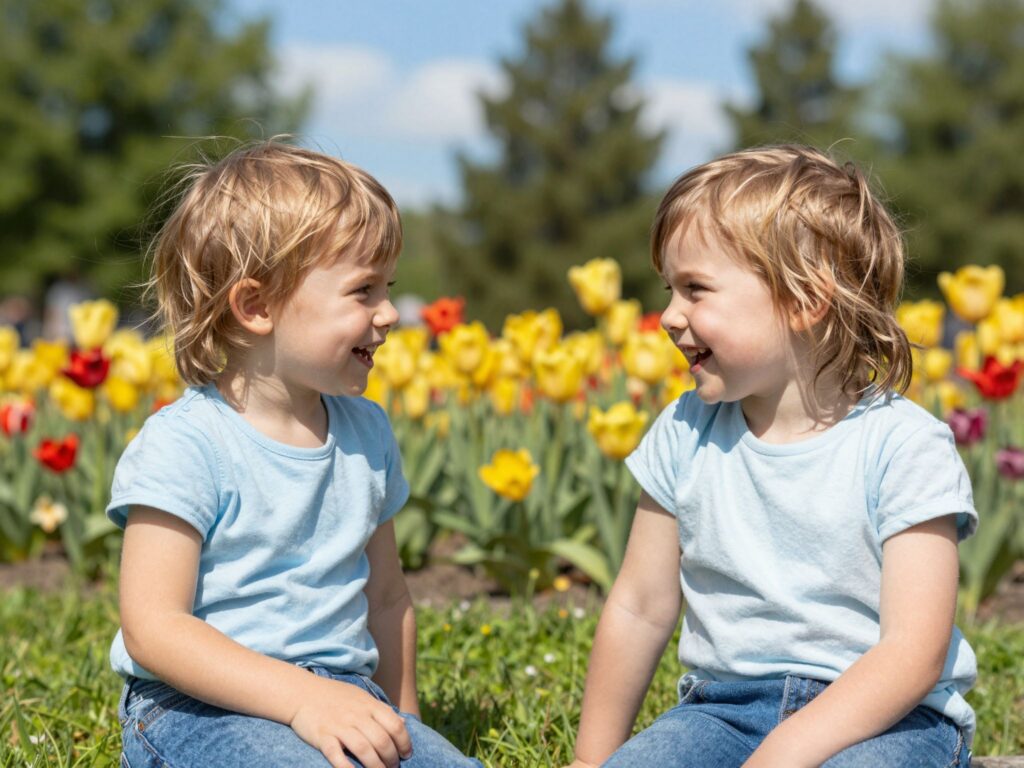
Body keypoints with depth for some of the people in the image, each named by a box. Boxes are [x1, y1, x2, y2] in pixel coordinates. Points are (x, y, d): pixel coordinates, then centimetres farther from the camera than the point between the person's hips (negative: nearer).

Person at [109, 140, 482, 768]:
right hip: (199, 709, -6)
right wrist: (300, 696, -26)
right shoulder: (185, 446, -12)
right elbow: (152, 630, -18)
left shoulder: (368, 433, 10)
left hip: (343, 692, 6)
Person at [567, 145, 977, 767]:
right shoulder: (685, 436, 4)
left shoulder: (903, 448, -11)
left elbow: (914, 652, -17)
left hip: (884, 718, -3)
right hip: (725, 706, 4)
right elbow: (639, 609, 11)